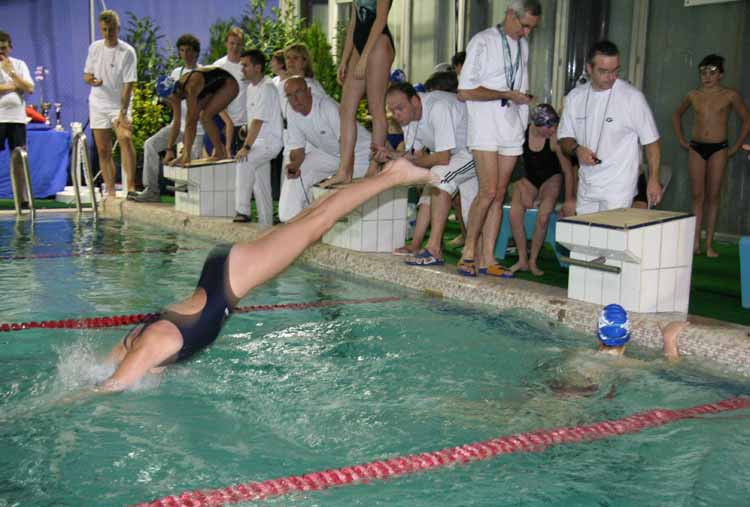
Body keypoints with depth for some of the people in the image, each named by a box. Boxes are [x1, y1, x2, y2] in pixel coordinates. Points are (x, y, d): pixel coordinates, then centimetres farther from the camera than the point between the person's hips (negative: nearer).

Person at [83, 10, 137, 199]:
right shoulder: (94, 48, 5)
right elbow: (86, 75, 14)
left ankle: (131, 186, -31)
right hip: (98, 105, 5)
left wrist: (123, 113, -23)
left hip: (119, 105, -4)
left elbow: (128, 84, -15)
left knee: (126, 138, -28)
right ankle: (110, 191, 9)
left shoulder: (127, 52, -10)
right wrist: (91, 80, -13)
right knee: (103, 151, 3)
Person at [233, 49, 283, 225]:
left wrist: (246, 147, -26)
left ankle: (243, 211, -27)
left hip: (270, 140, -10)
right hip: (258, 141, 10)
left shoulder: (267, 88, -18)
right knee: (260, 185, 11)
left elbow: (258, 121, -24)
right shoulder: (251, 87, 12)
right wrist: (247, 144, 11)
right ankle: (266, 223, 20)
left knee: (244, 162, -30)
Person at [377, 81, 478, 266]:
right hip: (454, 154, 10)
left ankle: (434, 249, -30)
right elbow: (416, 154, -1)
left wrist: (410, 161, -20)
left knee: (439, 174, -28)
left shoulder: (438, 107, -31)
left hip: (478, 149, -10)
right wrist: (390, 155, -18)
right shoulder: (408, 114, -4)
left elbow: (443, 159, -31)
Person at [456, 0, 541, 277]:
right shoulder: (482, 42, -4)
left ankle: (487, 258, 4)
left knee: (499, 195, 2)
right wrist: (506, 94, -10)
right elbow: (465, 91, -10)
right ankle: (468, 251, -2)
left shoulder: (523, 46, 17)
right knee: (488, 192, -15)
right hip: (485, 126, -6)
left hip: (512, 128, 6)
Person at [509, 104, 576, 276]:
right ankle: (522, 260, -14)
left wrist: (569, 200, -15)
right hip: (528, 180, 2)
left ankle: (533, 261, -11)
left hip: (551, 179, -2)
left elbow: (568, 171, -11)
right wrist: (519, 185, -13)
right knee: (514, 212, -26)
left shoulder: (554, 139, -16)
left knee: (543, 215, -29)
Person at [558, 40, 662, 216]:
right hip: (585, 186, 5)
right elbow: (564, 138, 11)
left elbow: (651, 141, -3)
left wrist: (653, 180, -8)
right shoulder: (575, 97, 5)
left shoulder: (632, 97, -9)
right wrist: (576, 149, -11)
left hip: (618, 188, -5)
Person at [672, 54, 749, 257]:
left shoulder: (731, 95, -1)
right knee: (697, 196, 1)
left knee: (713, 196, 0)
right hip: (696, 148, 2)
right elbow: (677, 115, 23)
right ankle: (695, 243, 3)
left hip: (718, 149, -2)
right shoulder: (693, 95, 7)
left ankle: (709, 244, 4)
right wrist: (681, 140, 14)